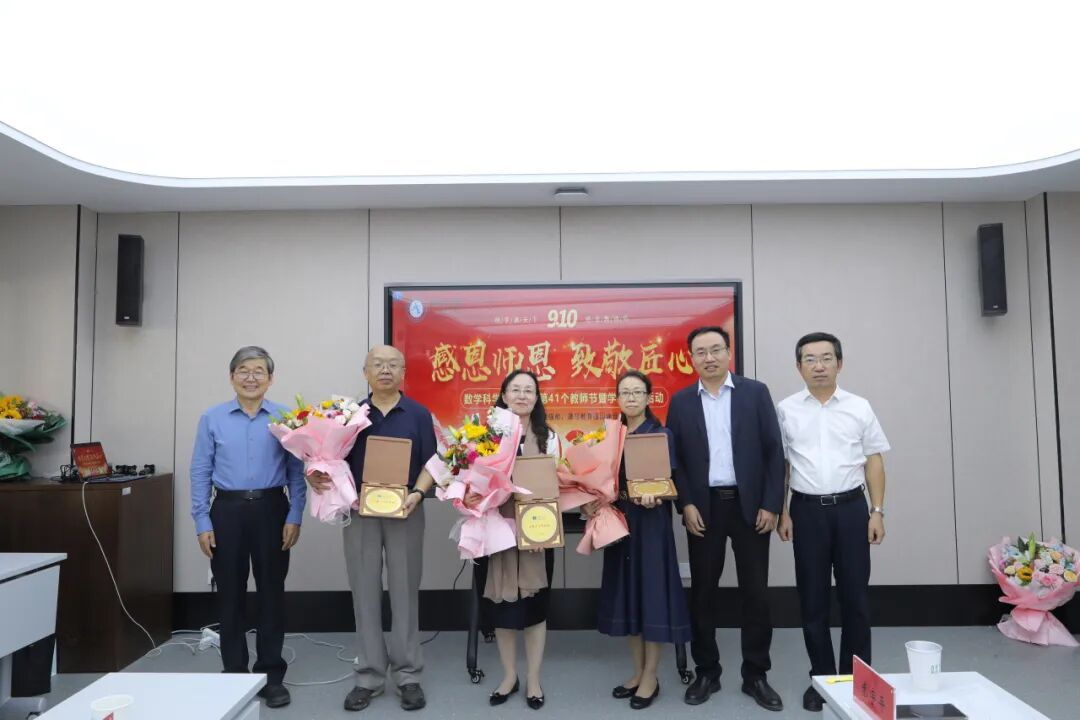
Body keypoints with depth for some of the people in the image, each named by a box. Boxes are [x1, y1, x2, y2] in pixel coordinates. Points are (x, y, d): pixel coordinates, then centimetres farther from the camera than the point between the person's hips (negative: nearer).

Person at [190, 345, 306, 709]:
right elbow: (200, 472, 2)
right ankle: (234, 673, 24)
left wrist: (294, 517, -6)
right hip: (228, 511, 1)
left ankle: (271, 676, 19)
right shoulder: (212, 418, 2)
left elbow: (296, 471, 1)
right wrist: (202, 522, -3)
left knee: (271, 592, 7)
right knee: (230, 594, 9)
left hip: (271, 510, -1)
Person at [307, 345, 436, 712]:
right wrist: (319, 476, -16)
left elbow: (431, 463, -1)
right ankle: (369, 676, 19)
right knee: (365, 593, 7)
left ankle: (408, 675, 17)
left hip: (405, 512, -1)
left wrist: (417, 493, -18)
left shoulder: (419, 414, 1)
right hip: (359, 511, 2)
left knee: (404, 592, 6)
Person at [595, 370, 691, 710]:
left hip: (650, 521, -5)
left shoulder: (661, 434, -5)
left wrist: (653, 496, -31)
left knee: (651, 590, 0)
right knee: (628, 591, 10)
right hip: (619, 519, 5)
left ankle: (651, 677, 14)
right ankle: (638, 671, 24)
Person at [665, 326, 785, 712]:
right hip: (704, 508, 1)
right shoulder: (681, 401, 4)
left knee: (755, 593, 5)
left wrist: (771, 504, -6)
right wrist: (686, 504, -7)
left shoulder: (755, 392, 1)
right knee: (702, 592, 7)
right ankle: (706, 672, 22)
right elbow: (674, 457, 3)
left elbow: (774, 450, -1)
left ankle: (756, 675, 20)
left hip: (751, 506, -1)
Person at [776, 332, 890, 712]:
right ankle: (821, 677, 22)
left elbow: (874, 461, 5)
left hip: (851, 508, 1)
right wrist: (782, 512, 0)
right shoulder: (786, 409, 0)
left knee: (855, 596, 7)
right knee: (813, 598, 8)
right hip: (807, 510, 0)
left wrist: (877, 511, 0)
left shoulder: (859, 407, 2)